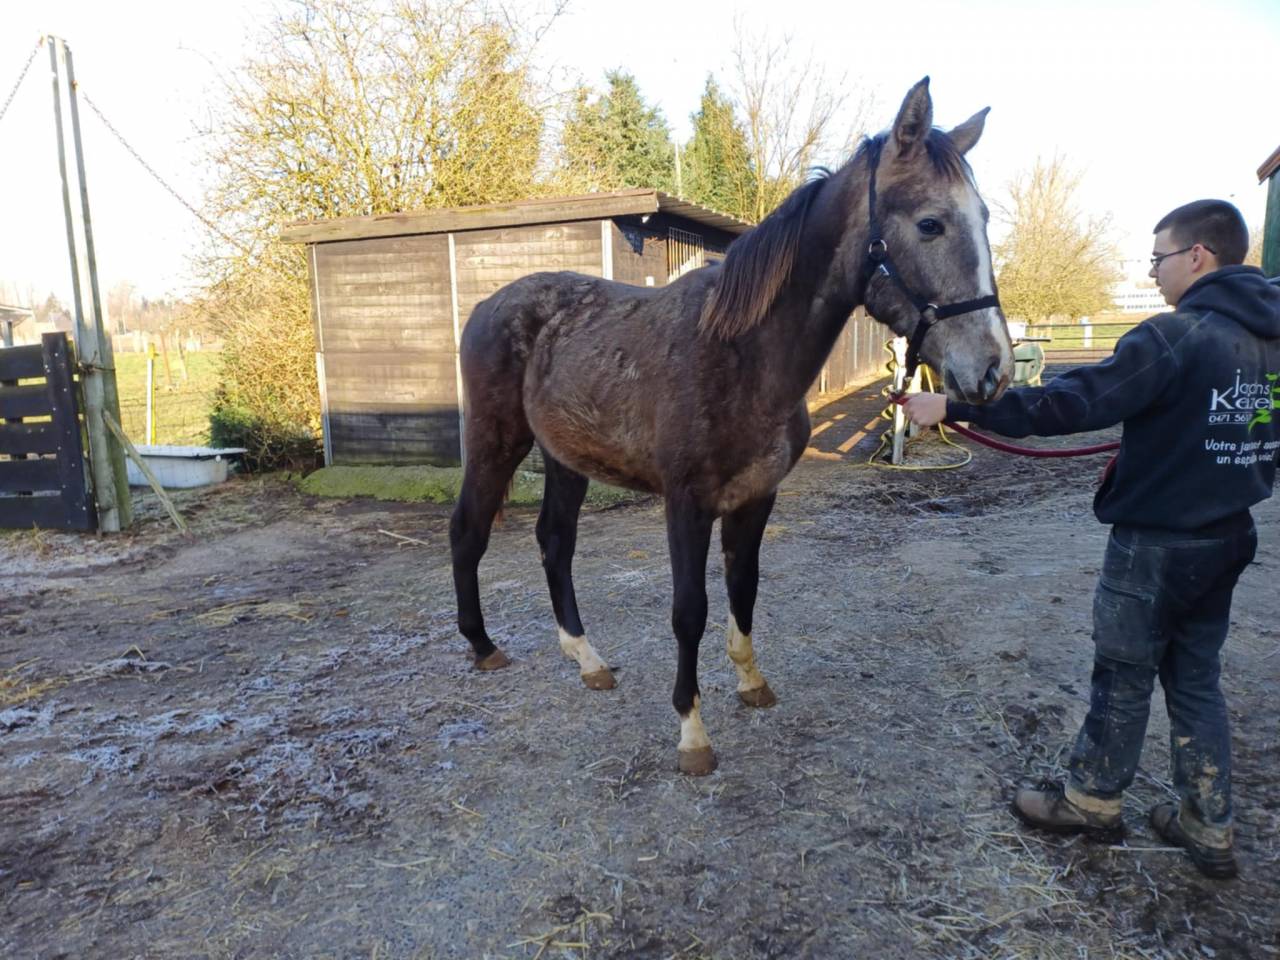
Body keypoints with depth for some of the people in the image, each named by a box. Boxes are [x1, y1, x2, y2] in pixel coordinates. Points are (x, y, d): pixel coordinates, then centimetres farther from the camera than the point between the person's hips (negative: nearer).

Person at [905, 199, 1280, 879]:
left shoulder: (1174, 336, -21)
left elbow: (1070, 403, -29)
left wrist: (953, 407, -29)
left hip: (1156, 543, -8)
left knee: (1123, 677, 8)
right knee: (1196, 680, 18)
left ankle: (1091, 802, 27)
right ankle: (1209, 830, 27)